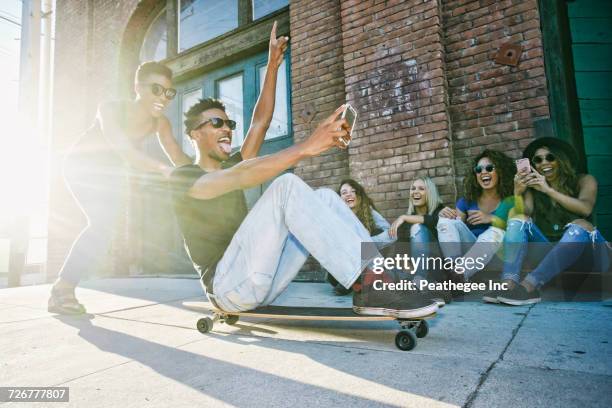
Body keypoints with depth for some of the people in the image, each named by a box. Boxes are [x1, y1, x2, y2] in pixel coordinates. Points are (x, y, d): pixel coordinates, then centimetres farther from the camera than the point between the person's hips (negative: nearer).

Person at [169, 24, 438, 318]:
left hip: (264, 282, 7)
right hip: (227, 285, -7)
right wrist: (306, 147, -34)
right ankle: (367, 282, -30)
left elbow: (260, 122, 14)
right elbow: (239, 178, -24)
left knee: (324, 197, -9)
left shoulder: (230, 167, 20)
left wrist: (273, 64, 9)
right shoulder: (182, 178, -3)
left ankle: (373, 284, -20)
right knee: (287, 186, -26)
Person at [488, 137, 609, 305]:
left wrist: (548, 190, -27)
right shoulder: (533, 188, 7)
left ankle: (529, 286, -45)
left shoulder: (583, 181, 2)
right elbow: (525, 215, -11)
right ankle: (509, 283, -38)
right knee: (518, 218, -16)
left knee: (580, 225, -31)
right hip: (549, 250, 2)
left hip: (586, 253, -2)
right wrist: (518, 193, -27)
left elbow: (585, 209, -19)